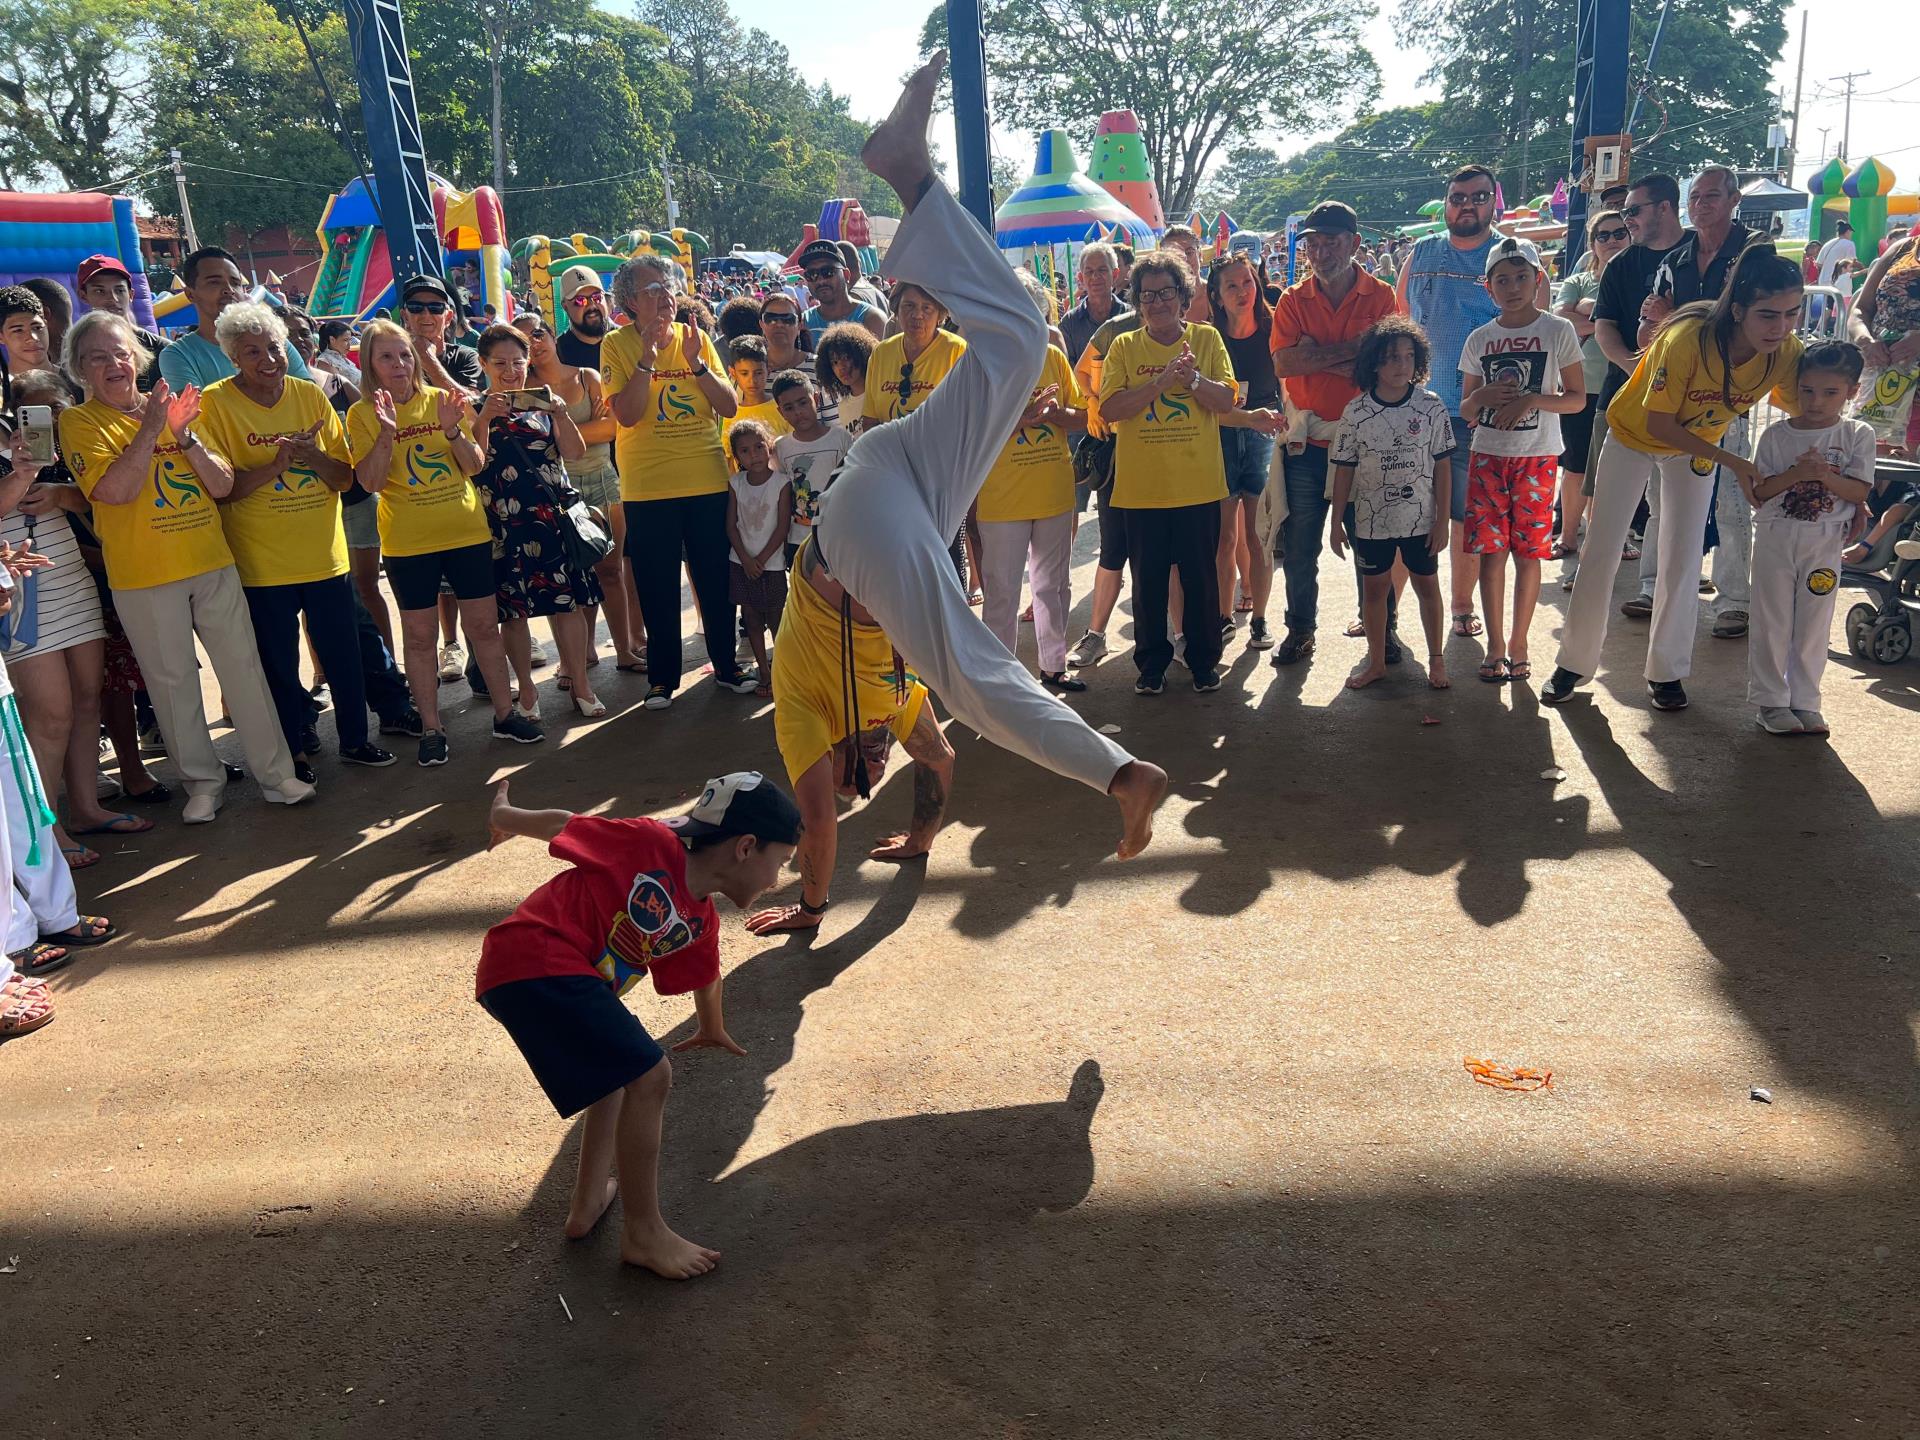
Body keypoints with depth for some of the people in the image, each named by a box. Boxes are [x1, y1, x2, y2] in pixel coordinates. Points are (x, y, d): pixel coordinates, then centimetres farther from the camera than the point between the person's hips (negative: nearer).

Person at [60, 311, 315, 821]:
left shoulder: (168, 407, 9)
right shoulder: (80, 422, -2)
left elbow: (223, 486, 3)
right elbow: (115, 490, -17)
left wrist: (185, 435, -12)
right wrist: (151, 428, -18)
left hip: (213, 564, 3)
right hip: (144, 577, -3)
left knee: (244, 669, 5)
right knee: (172, 681, 5)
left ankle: (276, 773, 13)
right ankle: (202, 780, 18)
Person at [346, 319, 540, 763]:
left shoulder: (440, 399, 4)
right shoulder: (362, 415, -1)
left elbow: (476, 466, 1)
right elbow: (371, 482, -10)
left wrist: (452, 430, -16)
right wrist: (387, 431, -21)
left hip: (467, 531, 2)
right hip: (408, 542, -1)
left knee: (484, 625, 7)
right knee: (419, 635, 5)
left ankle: (505, 714, 19)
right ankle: (431, 729, 14)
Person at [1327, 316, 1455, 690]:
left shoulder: (1431, 407, -6)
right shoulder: (1356, 412, -6)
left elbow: (1442, 467, -3)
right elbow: (1344, 471, -1)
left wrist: (1442, 520, -5)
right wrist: (1337, 523, 0)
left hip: (1421, 518, 0)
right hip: (1371, 519, 1)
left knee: (1427, 585, 10)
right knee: (1374, 587, 11)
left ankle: (1436, 659, 24)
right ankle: (1376, 661, 25)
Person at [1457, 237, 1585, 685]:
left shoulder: (1557, 331, 0)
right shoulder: (1480, 339, 7)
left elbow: (1578, 399, -1)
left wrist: (1531, 400, -17)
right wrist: (1484, 397, -11)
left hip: (1536, 457, -2)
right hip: (1488, 455, 2)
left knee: (1528, 552, 1)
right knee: (1490, 551, 0)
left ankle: (1519, 643, 13)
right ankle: (1494, 644, 9)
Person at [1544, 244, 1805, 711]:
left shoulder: (1786, 351, -25)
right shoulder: (1687, 339, -38)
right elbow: (1658, 424, -28)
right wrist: (1734, 463, -29)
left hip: (1696, 445, 3)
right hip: (1634, 433, -3)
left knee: (1683, 564, 2)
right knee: (1601, 552, 2)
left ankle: (1667, 672, 17)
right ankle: (1574, 663, 15)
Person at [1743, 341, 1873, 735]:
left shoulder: (1858, 435, 1)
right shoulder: (1777, 435, 0)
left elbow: (1860, 492, -5)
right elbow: (1759, 493, -3)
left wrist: (1825, 475, -20)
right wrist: (1796, 474, -19)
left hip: (1825, 543, 0)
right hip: (1776, 537, 0)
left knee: (1813, 626, 6)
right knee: (1772, 622, 3)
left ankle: (1805, 702, 15)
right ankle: (1771, 701, 12)